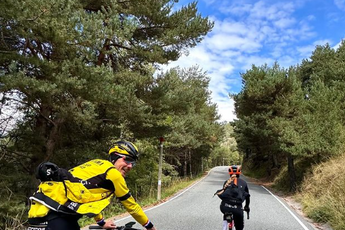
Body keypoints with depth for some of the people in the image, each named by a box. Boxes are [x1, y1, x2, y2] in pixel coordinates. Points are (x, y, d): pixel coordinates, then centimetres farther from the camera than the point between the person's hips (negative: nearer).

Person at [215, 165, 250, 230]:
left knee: (226, 215, 36)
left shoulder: (227, 182, 17)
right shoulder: (243, 183, 17)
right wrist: (247, 206, 44)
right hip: (237, 208, -1)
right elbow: (247, 196, 27)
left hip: (225, 207, 2)